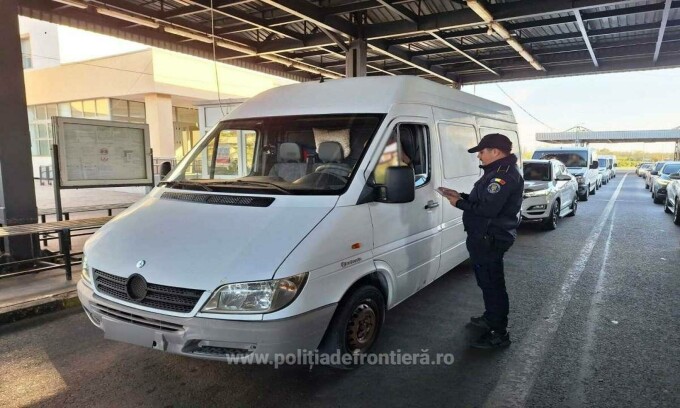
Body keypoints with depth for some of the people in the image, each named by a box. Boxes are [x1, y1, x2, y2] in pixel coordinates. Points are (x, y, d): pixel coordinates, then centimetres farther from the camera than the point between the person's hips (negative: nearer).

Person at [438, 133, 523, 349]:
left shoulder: (505, 175, -21)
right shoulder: (499, 172, 15)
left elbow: (488, 209, -29)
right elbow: (483, 200, 20)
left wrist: (459, 203, -17)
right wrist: (461, 196, 8)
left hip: (490, 240, -11)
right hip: (485, 237, 11)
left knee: (492, 284, -2)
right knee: (487, 281, 23)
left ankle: (499, 334, 10)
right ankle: (491, 318, 40)